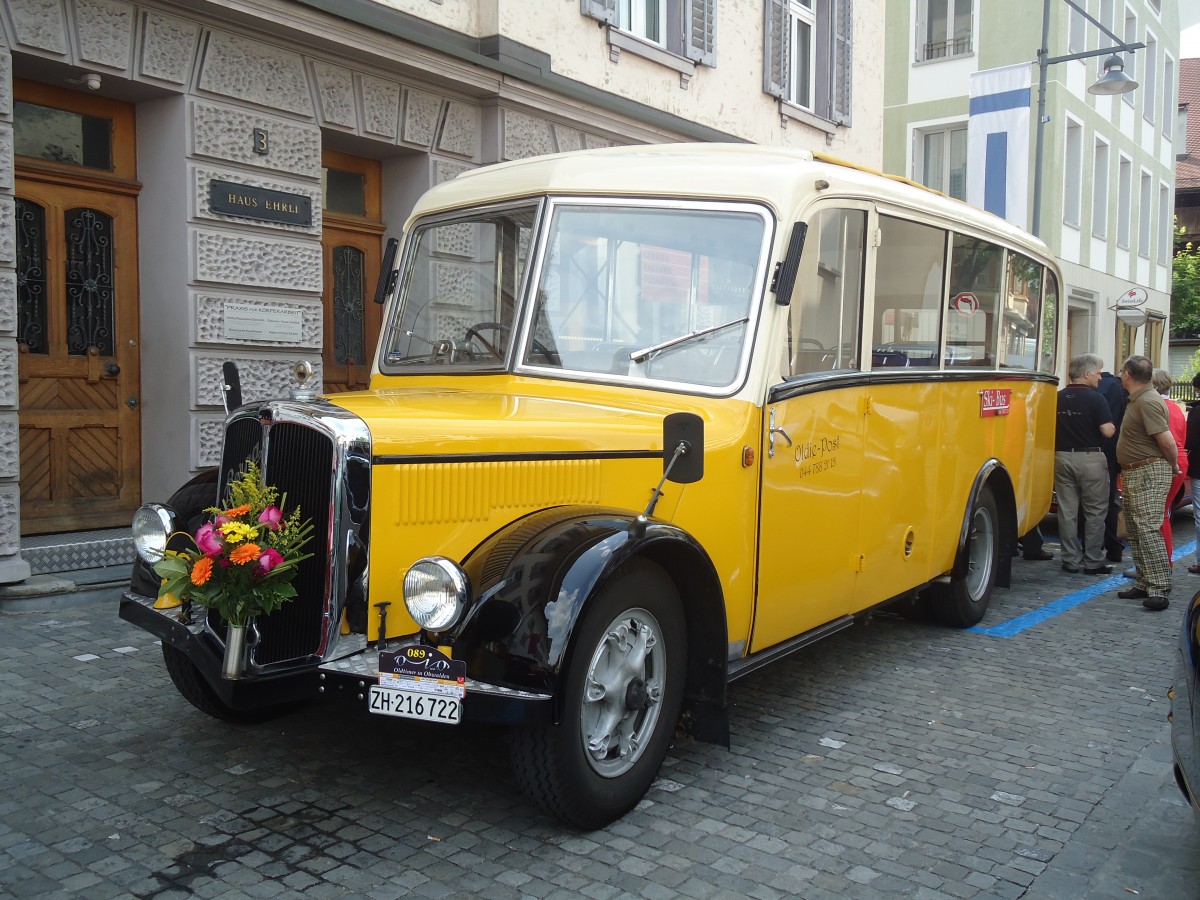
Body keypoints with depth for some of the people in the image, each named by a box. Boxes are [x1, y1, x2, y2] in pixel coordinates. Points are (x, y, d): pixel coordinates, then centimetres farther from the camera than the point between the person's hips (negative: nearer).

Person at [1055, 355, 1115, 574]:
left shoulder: (1057, 398, 4)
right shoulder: (1095, 398, -11)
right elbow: (1107, 431, -16)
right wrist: (1112, 427, 5)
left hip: (1062, 457, 5)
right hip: (1090, 458, -5)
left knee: (1067, 511, 8)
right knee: (1095, 512, 5)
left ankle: (1071, 560, 11)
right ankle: (1093, 562, 7)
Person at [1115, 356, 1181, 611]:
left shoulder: (1148, 401, -19)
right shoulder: (1137, 400, 14)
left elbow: (1166, 440, -21)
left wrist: (1173, 465, -7)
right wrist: (1172, 465, 23)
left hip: (1149, 475, -11)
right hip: (1134, 475, 11)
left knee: (1148, 530, -15)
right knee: (1135, 532, 13)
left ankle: (1160, 590, -15)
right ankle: (1143, 584, 18)